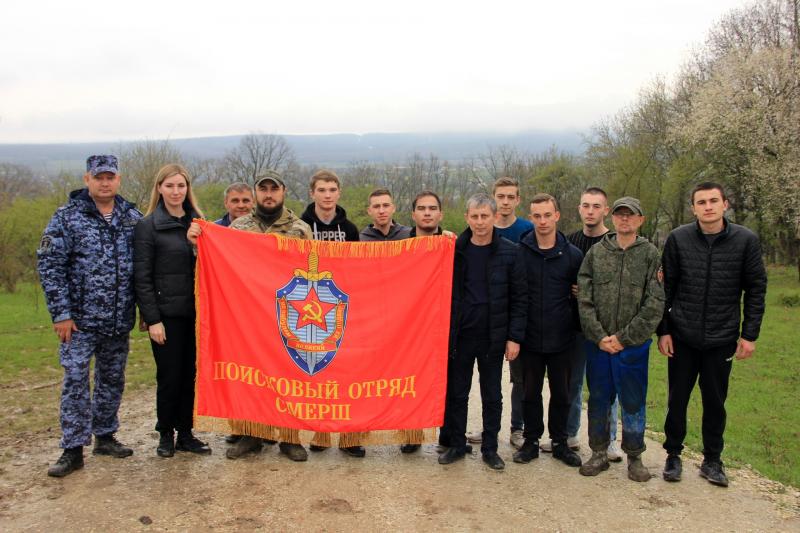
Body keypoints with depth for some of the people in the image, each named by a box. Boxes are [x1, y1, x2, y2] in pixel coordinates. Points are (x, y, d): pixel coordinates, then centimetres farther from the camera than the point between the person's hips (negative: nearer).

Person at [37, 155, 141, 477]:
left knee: (112, 380, 13)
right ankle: (73, 450, 7)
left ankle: (105, 436, 29)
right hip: (80, 319, -3)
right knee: (76, 381, -3)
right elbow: (49, 266, -6)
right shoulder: (67, 217, -4)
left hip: (119, 320, 4)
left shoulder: (133, 218, 6)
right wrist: (61, 313, -11)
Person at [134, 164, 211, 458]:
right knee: (169, 376, 3)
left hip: (195, 312, 4)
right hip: (166, 313, -4)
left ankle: (185, 434, 20)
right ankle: (166, 435, 21)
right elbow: (142, 277, -6)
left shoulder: (198, 221, 11)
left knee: (190, 374, 7)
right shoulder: (148, 226, -2)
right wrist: (152, 319, -10)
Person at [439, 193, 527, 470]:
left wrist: (515, 336, -6)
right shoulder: (454, 249, 0)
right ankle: (456, 445, 26)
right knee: (456, 394, 11)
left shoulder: (508, 252, -3)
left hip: (493, 337, -1)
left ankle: (490, 448, 25)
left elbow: (519, 297, -1)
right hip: (459, 336, 1)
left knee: (492, 396, 11)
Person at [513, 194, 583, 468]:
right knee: (530, 393, 10)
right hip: (530, 339, -1)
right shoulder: (519, 252, -4)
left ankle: (559, 442, 27)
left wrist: (575, 326, 0)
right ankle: (531, 440, 25)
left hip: (561, 340, 1)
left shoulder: (573, 255, -1)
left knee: (561, 393, 11)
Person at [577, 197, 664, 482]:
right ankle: (599, 453, 26)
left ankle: (634, 456, 25)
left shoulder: (650, 254, -1)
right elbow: (584, 299, 0)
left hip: (633, 344, -2)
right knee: (598, 399, 11)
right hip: (598, 343, 2)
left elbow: (655, 305, -6)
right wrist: (599, 336, -9)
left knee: (633, 402, 8)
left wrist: (623, 337, -11)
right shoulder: (596, 252, 4)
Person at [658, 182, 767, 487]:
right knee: (677, 400, 11)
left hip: (722, 339, 0)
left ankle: (712, 460, 28)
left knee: (715, 402, 12)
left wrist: (750, 334, -3)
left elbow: (756, 289, 0)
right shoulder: (678, 239, -4)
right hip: (682, 337, 0)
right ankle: (673, 455, 28)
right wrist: (663, 330, -3)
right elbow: (665, 288, -1)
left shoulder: (746, 241, -5)